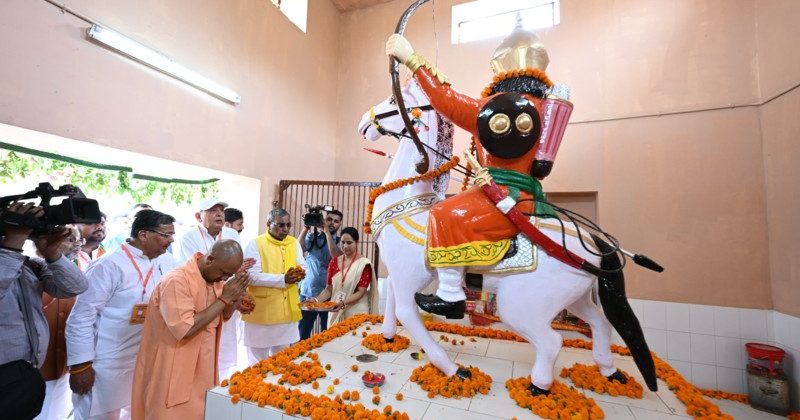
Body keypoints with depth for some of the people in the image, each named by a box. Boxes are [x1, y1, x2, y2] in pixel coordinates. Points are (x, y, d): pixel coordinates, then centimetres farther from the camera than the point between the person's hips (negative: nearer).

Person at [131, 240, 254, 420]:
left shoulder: (215, 277, -2)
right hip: (175, 374, -7)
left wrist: (235, 298, -14)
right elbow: (185, 329, -29)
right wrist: (223, 299, -26)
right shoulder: (176, 281, -24)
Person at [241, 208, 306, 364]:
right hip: (262, 310, -5)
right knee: (259, 359, 11)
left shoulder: (294, 243, 6)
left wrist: (299, 273, -16)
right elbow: (252, 276, -18)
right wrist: (283, 279, -24)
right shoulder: (255, 244, -10)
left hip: (287, 309, 5)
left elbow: (303, 267, 7)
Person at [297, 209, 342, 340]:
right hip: (307, 292, 1)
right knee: (302, 333, 11)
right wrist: (306, 228, -16)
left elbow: (336, 257, -19)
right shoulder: (312, 237, 5)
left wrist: (327, 232, -19)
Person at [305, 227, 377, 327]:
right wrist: (316, 300, -11)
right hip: (336, 312, 4)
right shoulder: (334, 262, 4)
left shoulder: (363, 264, -9)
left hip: (356, 313, -4)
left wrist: (343, 303, -25)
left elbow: (361, 292, -13)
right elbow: (328, 289, 5)